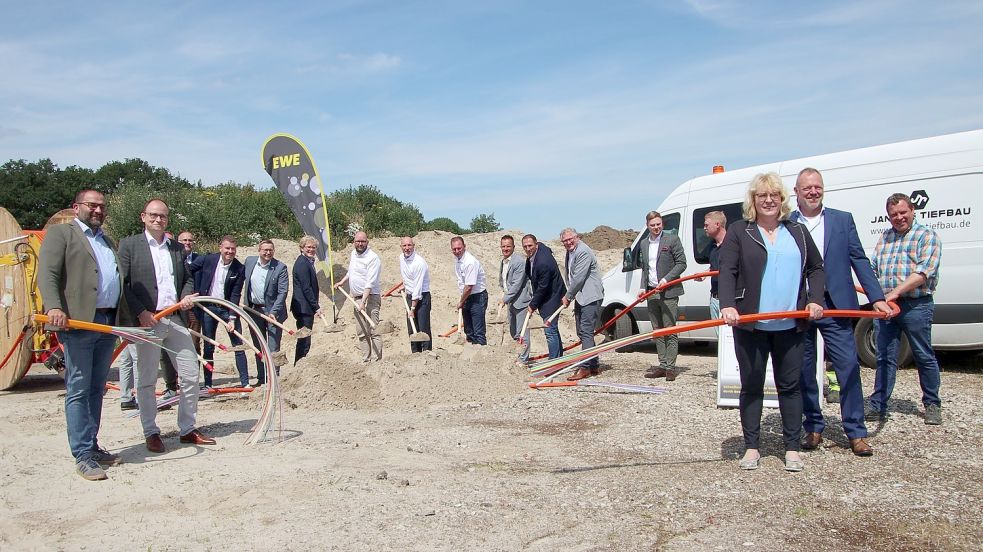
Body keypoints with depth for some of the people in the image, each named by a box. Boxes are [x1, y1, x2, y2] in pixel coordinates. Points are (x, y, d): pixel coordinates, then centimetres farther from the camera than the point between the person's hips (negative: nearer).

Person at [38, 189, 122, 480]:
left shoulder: (107, 241, 24)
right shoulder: (60, 233, 2)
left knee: (96, 390, 11)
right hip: (77, 322, -7)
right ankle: (83, 456, -2)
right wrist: (54, 307, -25)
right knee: (78, 391, -4)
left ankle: (92, 446, 19)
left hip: (108, 324, 7)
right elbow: (47, 274, -9)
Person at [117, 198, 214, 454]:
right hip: (147, 320, -5)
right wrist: (140, 312, -14)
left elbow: (187, 278, 22)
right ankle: (151, 433, 15)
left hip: (176, 319, 5)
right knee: (146, 380, 4)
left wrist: (187, 296, 0)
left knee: (191, 375, 5)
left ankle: (188, 429, 16)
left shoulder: (176, 248, 16)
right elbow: (122, 284, -5)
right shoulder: (129, 244, 1)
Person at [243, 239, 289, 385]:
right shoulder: (249, 261, 3)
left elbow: (282, 292, -14)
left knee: (273, 348, -3)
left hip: (272, 311, -5)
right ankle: (261, 378, 23)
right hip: (254, 310, 5)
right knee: (258, 347, 13)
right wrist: (245, 305, 13)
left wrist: (273, 312, -22)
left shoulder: (280, 267, -10)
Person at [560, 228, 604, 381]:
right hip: (579, 298, 10)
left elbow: (579, 278, -19)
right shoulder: (570, 253, 14)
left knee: (586, 332, -13)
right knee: (582, 332, 13)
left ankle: (585, 367, -13)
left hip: (590, 297, -10)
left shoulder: (584, 252, -16)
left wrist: (567, 297, -10)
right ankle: (594, 366, 20)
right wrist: (569, 296, 9)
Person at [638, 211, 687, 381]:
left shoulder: (672, 240, -3)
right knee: (657, 331, 9)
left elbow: (681, 263, -6)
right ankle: (662, 365, 15)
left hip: (668, 292, -6)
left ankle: (670, 367, -2)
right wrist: (643, 287, 7)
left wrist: (666, 279, -15)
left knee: (670, 330, -5)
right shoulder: (644, 244, 14)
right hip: (652, 293, 6)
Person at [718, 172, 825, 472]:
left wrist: (815, 299, 1)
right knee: (751, 386, 5)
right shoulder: (739, 231, 1)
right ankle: (751, 447, 14)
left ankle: (792, 448, 18)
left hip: (790, 325, 3)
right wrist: (728, 305, -23)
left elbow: (816, 268, 17)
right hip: (750, 324, -2)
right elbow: (727, 271, -8)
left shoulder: (798, 231, 11)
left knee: (790, 385, 8)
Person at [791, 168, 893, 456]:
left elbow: (859, 260, 6)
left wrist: (877, 297, -1)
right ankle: (813, 428, 21)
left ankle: (856, 432, 9)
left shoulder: (843, 220, 7)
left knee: (849, 367, -1)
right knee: (804, 372, 7)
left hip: (835, 306, 0)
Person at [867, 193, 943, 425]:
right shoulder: (884, 237, 15)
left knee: (924, 357, 8)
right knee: (885, 358, 6)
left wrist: (895, 292, -21)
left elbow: (923, 273, -15)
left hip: (916, 305, -4)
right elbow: (872, 268, 16)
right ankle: (878, 406, 9)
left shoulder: (927, 236, -3)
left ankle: (932, 405, 22)